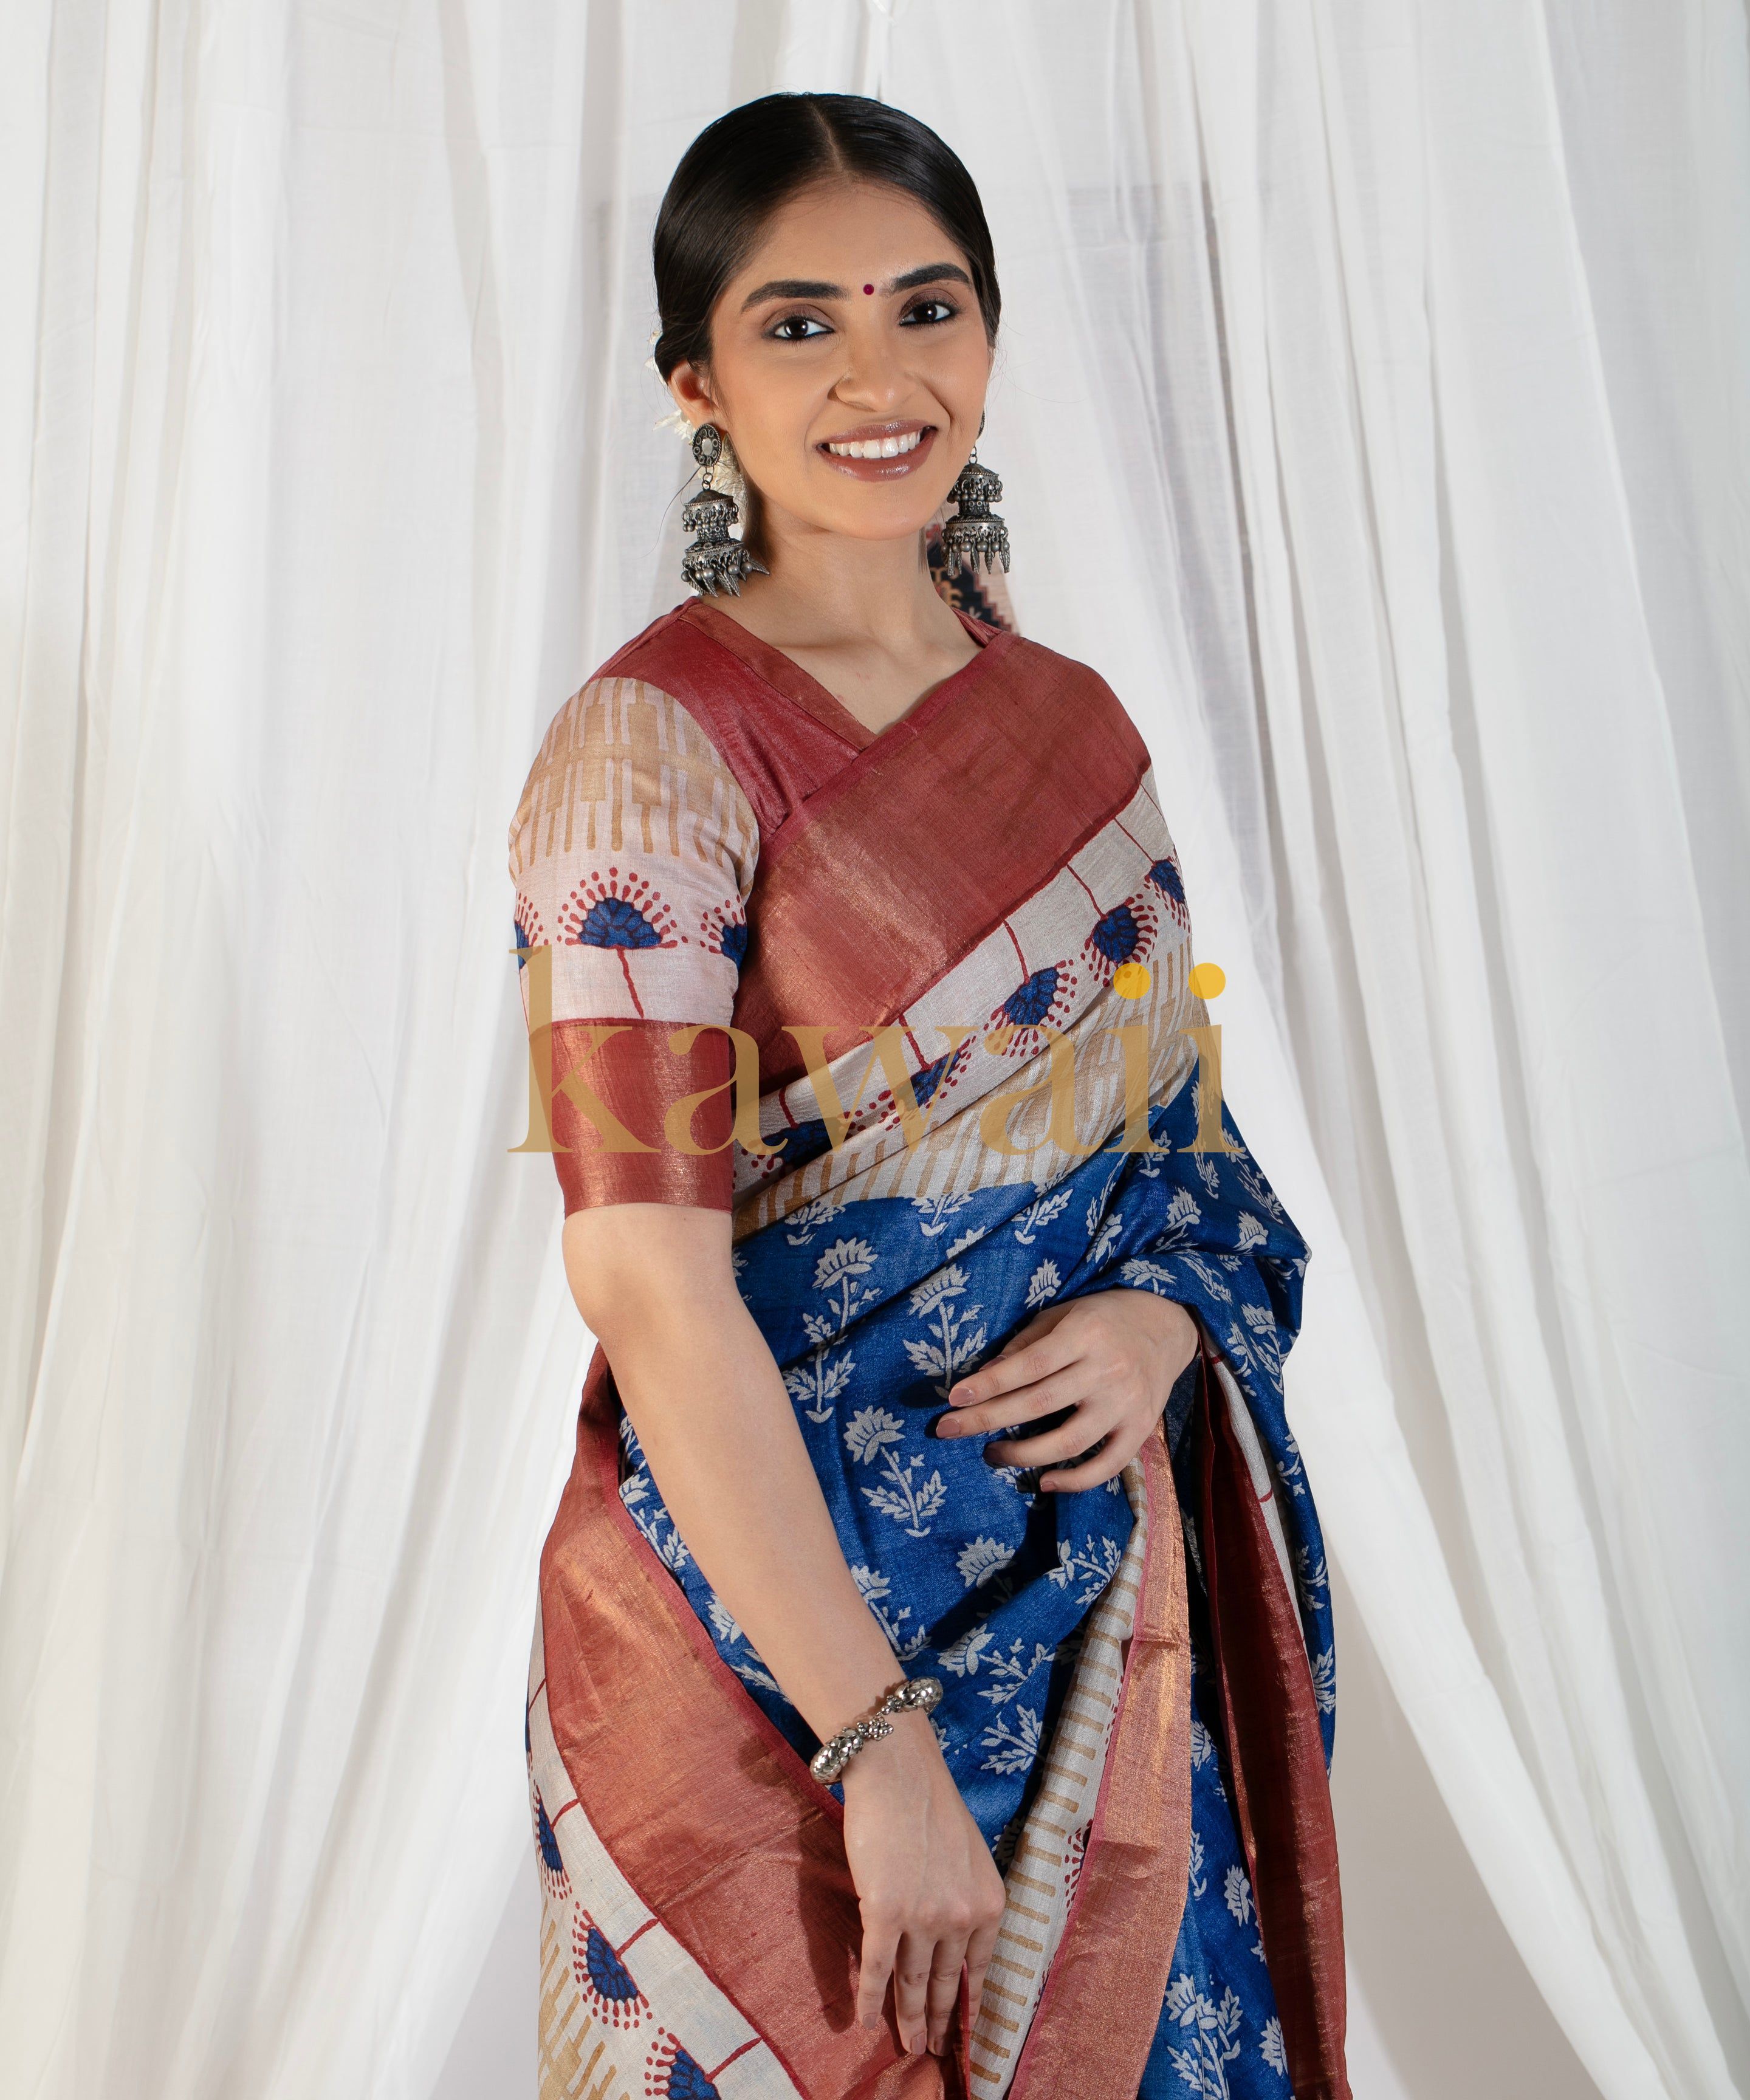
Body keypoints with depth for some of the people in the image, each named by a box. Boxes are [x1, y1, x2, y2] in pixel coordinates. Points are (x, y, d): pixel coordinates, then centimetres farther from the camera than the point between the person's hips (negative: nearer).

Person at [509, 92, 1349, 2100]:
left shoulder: (1073, 722, 5)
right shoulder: (653, 747, -14)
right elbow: (647, 1279, -19)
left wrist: (1168, 1313, -10)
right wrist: (879, 1743, -20)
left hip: (1105, 1604, 6)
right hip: (768, 1641, -5)